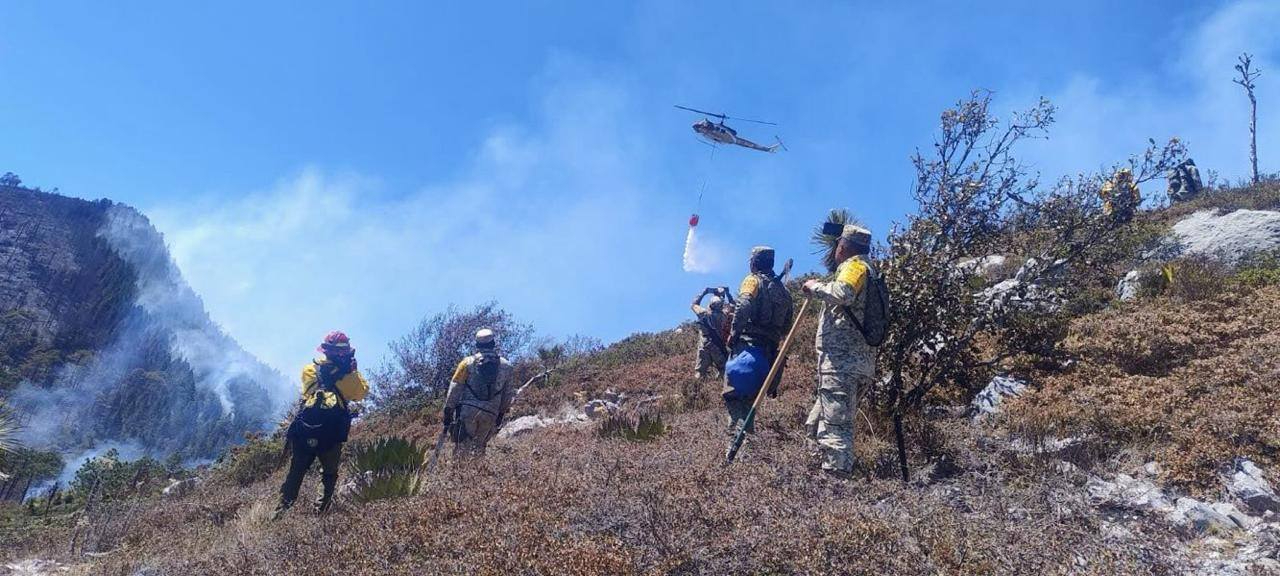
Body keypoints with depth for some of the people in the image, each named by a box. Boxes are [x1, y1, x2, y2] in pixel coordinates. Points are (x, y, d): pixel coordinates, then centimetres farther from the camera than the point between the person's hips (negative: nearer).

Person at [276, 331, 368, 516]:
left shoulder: (309, 370, -2)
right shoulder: (347, 376, -11)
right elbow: (361, 393, 6)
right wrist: (353, 370, 8)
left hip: (303, 433, 2)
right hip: (331, 436, -2)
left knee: (296, 472, 14)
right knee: (329, 474, 18)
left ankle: (281, 510, 12)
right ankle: (321, 510, 16)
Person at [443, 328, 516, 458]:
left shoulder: (468, 362, 3)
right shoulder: (506, 366, 10)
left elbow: (455, 389, 2)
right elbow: (508, 395, 14)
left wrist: (448, 411, 6)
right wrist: (501, 415, 23)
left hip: (468, 410, -2)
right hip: (490, 414, 2)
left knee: (462, 449, -2)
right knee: (479, 449, 12)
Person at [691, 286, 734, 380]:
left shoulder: (704, 313, -9)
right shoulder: (725, 315, -8)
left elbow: (693, 305, 11)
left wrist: (704, 292, 14)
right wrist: (727, 293, 16)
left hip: (704, 348, 0)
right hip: (720, 350, 0)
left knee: (699, 374, 4)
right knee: (725, 372, 9)